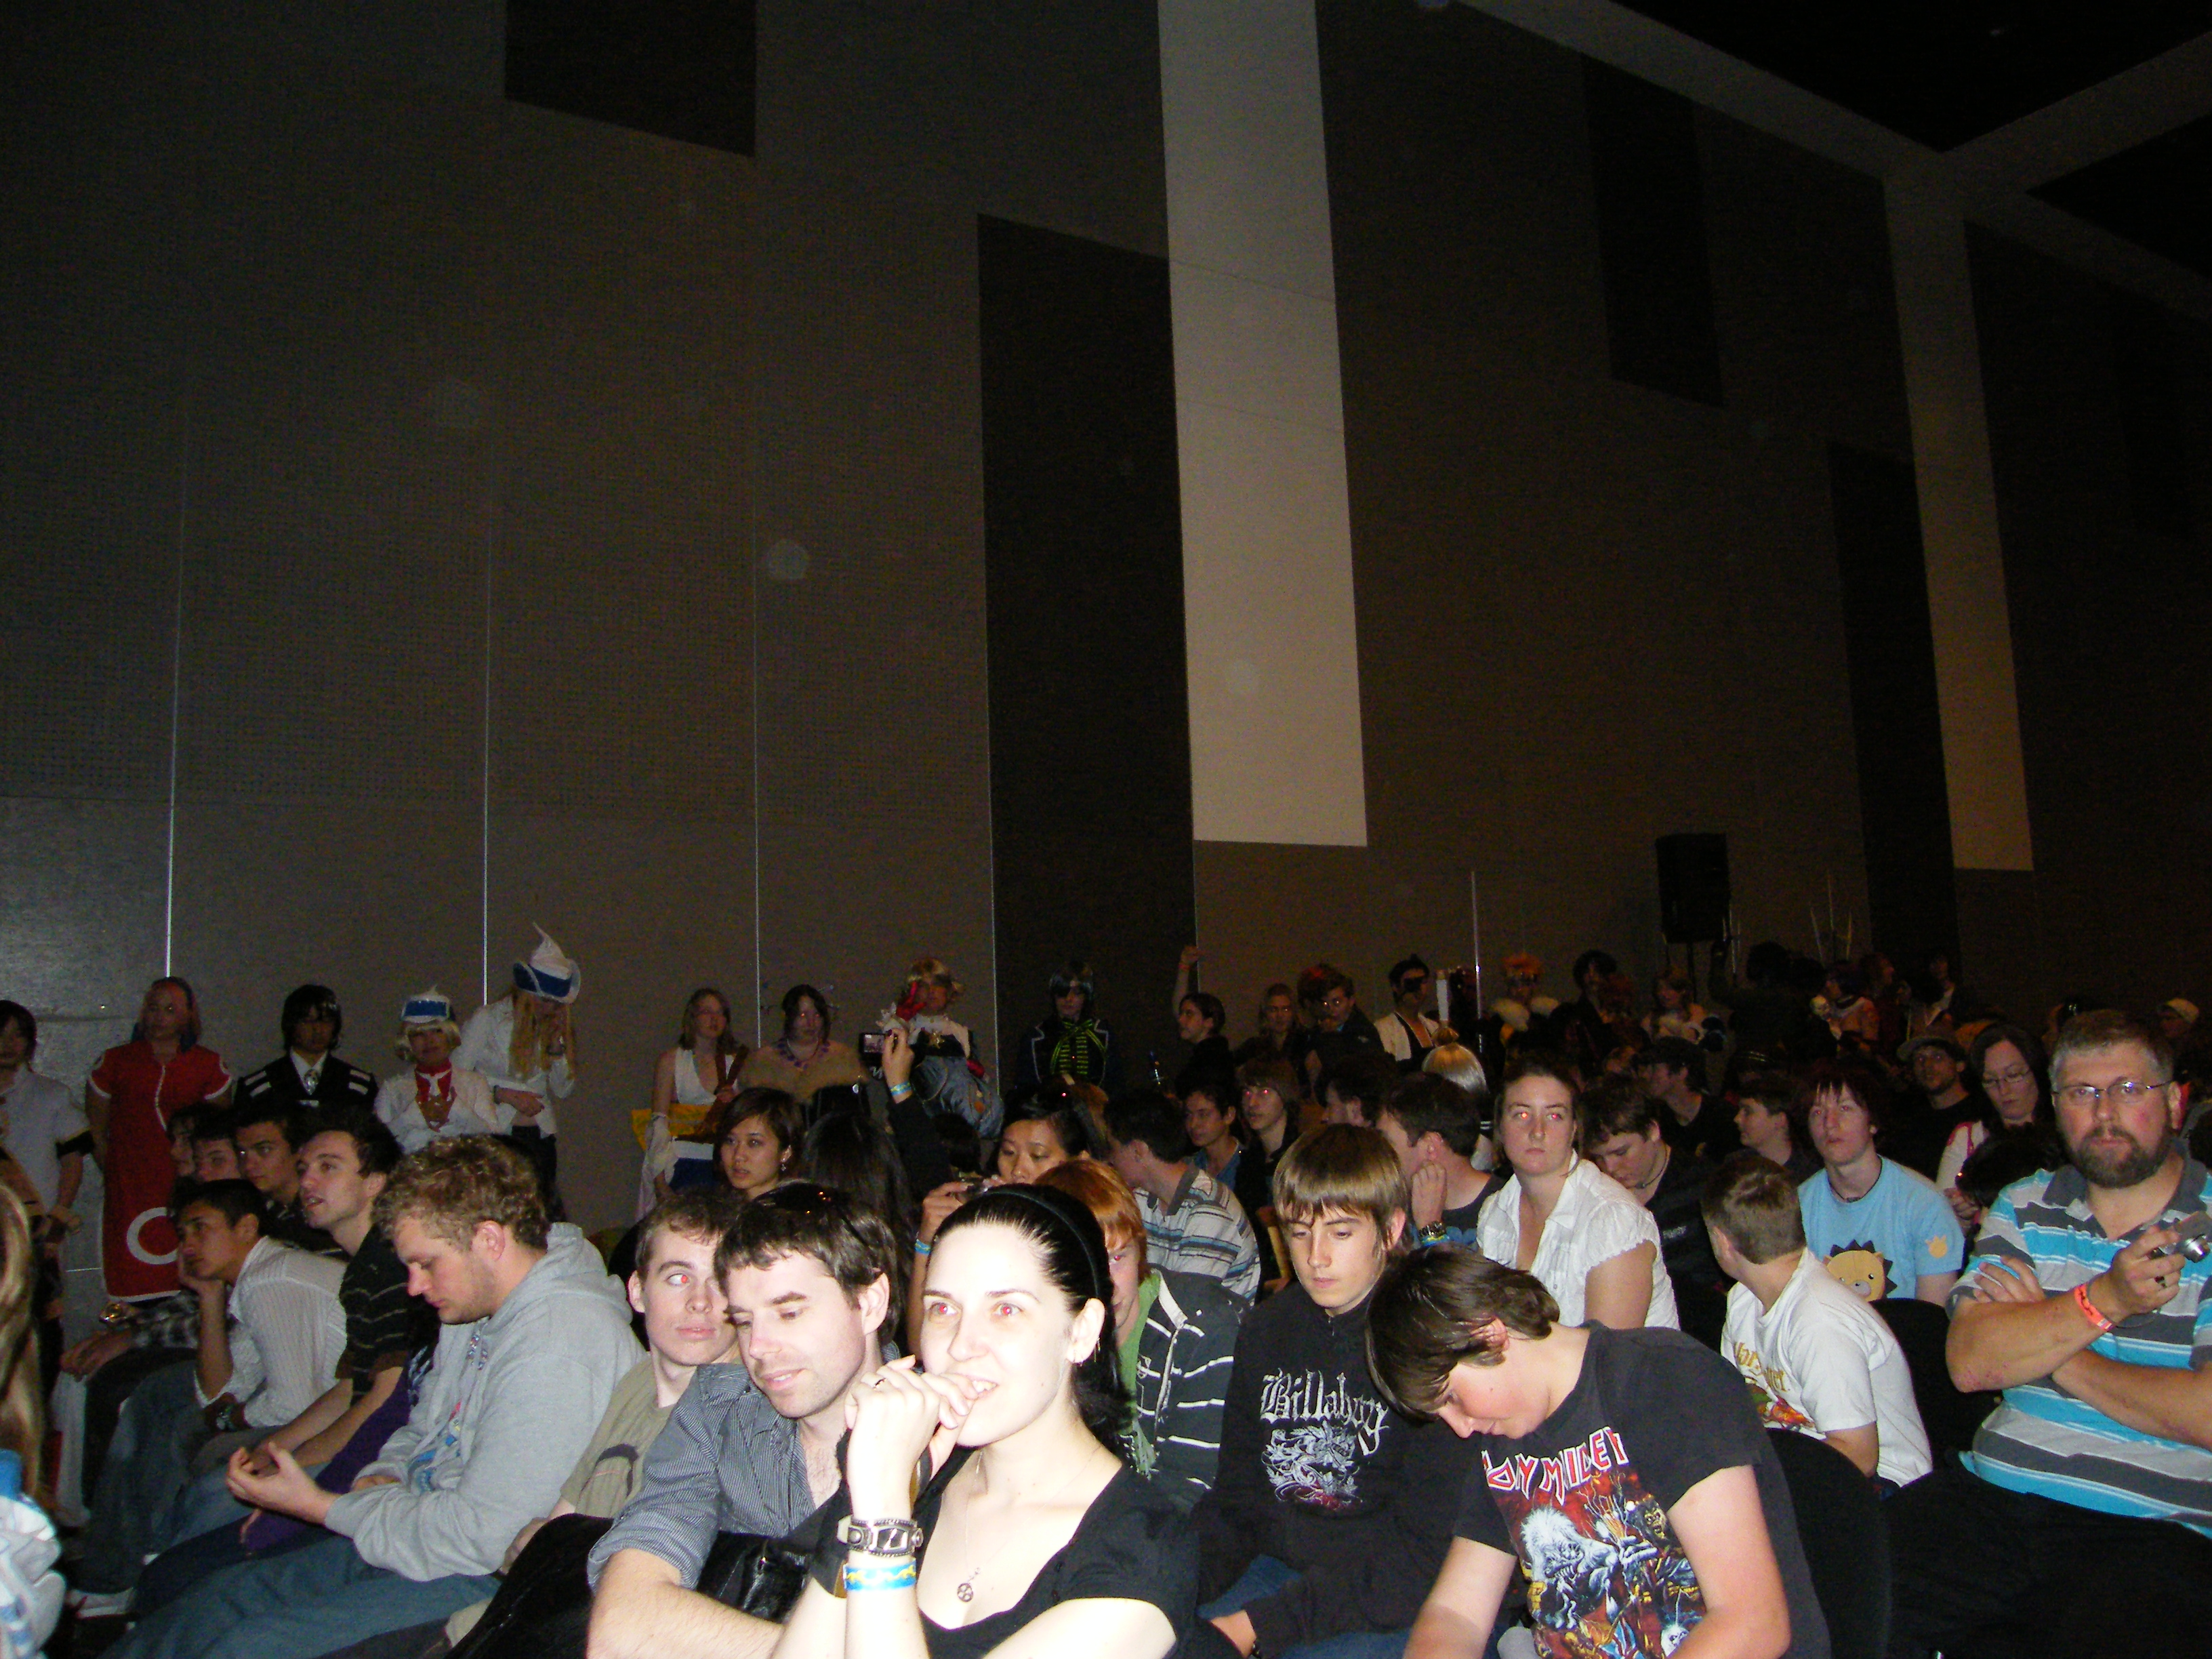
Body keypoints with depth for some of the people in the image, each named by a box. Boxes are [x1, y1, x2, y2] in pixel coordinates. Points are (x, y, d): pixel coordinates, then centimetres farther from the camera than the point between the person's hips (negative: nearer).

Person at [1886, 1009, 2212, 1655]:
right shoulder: (2024, 1209, 12)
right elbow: (1970, 1363, -1)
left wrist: (2047, 1341, -3)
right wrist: (2100, 1301, -12)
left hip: (2155, 1528, -3)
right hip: (1993, 1497, 3)